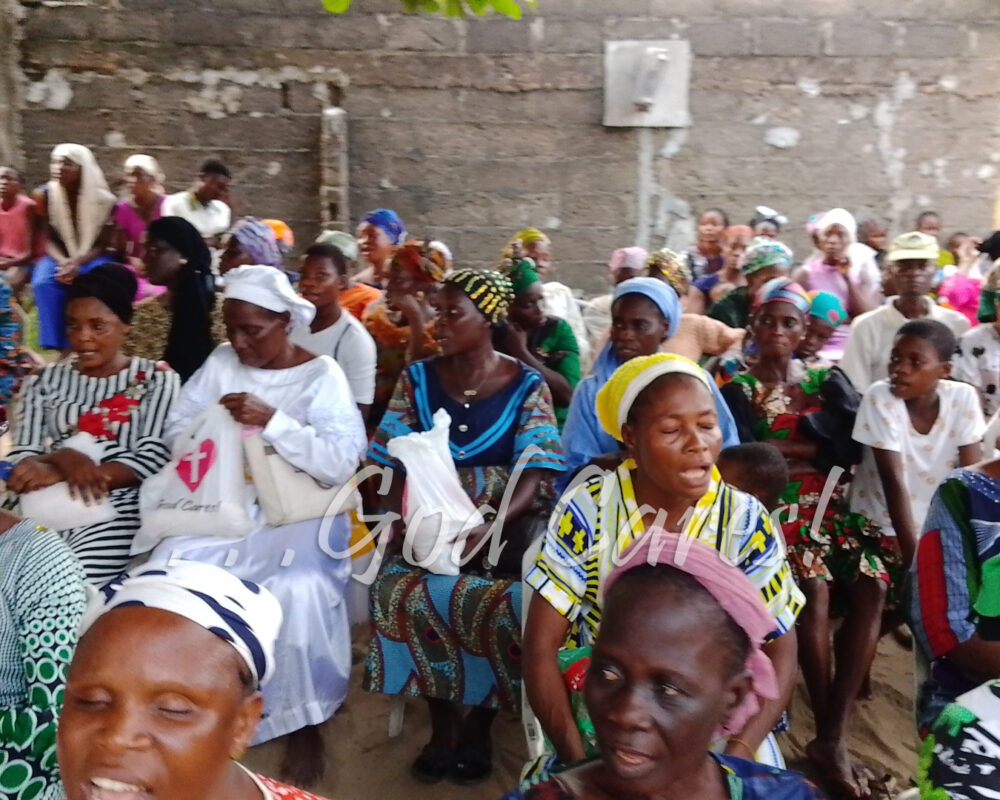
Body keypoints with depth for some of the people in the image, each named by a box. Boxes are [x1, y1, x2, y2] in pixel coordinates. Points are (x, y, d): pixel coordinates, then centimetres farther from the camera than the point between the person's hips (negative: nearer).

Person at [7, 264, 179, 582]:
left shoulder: (157, 380, 5)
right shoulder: (44, 382, 14)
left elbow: (152, 460, -6)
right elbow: (20, 460, 8)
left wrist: (59, 474, -15)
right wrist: (60, 457, -16)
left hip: (116, 508, -3)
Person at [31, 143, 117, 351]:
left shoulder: (103, 199, -8)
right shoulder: (44, 196, -4)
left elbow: (102, 245, -8)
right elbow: (49, 240, -3)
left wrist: (77, 263, -26)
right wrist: (63, 262, -25)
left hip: (93, 257, -1)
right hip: (59, 256, 2)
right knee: (44, 283, -31)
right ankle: (56, 347, -29)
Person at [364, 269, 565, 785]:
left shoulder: (527, 387, -3)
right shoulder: (418, 379, 5)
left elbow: (532, 478, -10)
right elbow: (394, 466, 5)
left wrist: (485, 531, -25)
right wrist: (404, 519, -14)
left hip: (506, 522, -2)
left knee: (506, 598, -28)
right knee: (399, 587, -25)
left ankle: (479, 723, 0)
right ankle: (441, 720, -2)